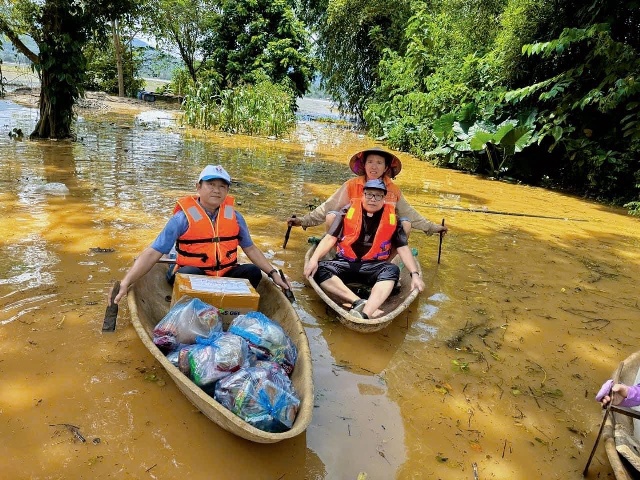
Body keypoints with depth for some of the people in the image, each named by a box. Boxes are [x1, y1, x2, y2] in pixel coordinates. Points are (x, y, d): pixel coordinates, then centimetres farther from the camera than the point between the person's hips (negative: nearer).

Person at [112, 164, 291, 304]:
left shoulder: (234, 217, 2)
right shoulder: (183, 218, -11)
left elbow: (250, 249, 14)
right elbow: (152, 253, -14)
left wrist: (274, 274, 7)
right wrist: (125, 283, -25)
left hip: (225, 277, 4)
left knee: (253, 271, -20)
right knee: (189, 272, -34)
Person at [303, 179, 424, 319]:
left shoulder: (391, 217, 5)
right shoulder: (349, 210, 4)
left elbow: (403, 248, 4)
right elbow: (330, 238, -2)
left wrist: (415, 274, -9)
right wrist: (314, 259, -17)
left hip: (373, 266, 0)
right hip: (345, 263, 0)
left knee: (392, 270, -32)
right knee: (319, 269, -27)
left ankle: (365, 314, -50)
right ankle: (360, 302, -39)